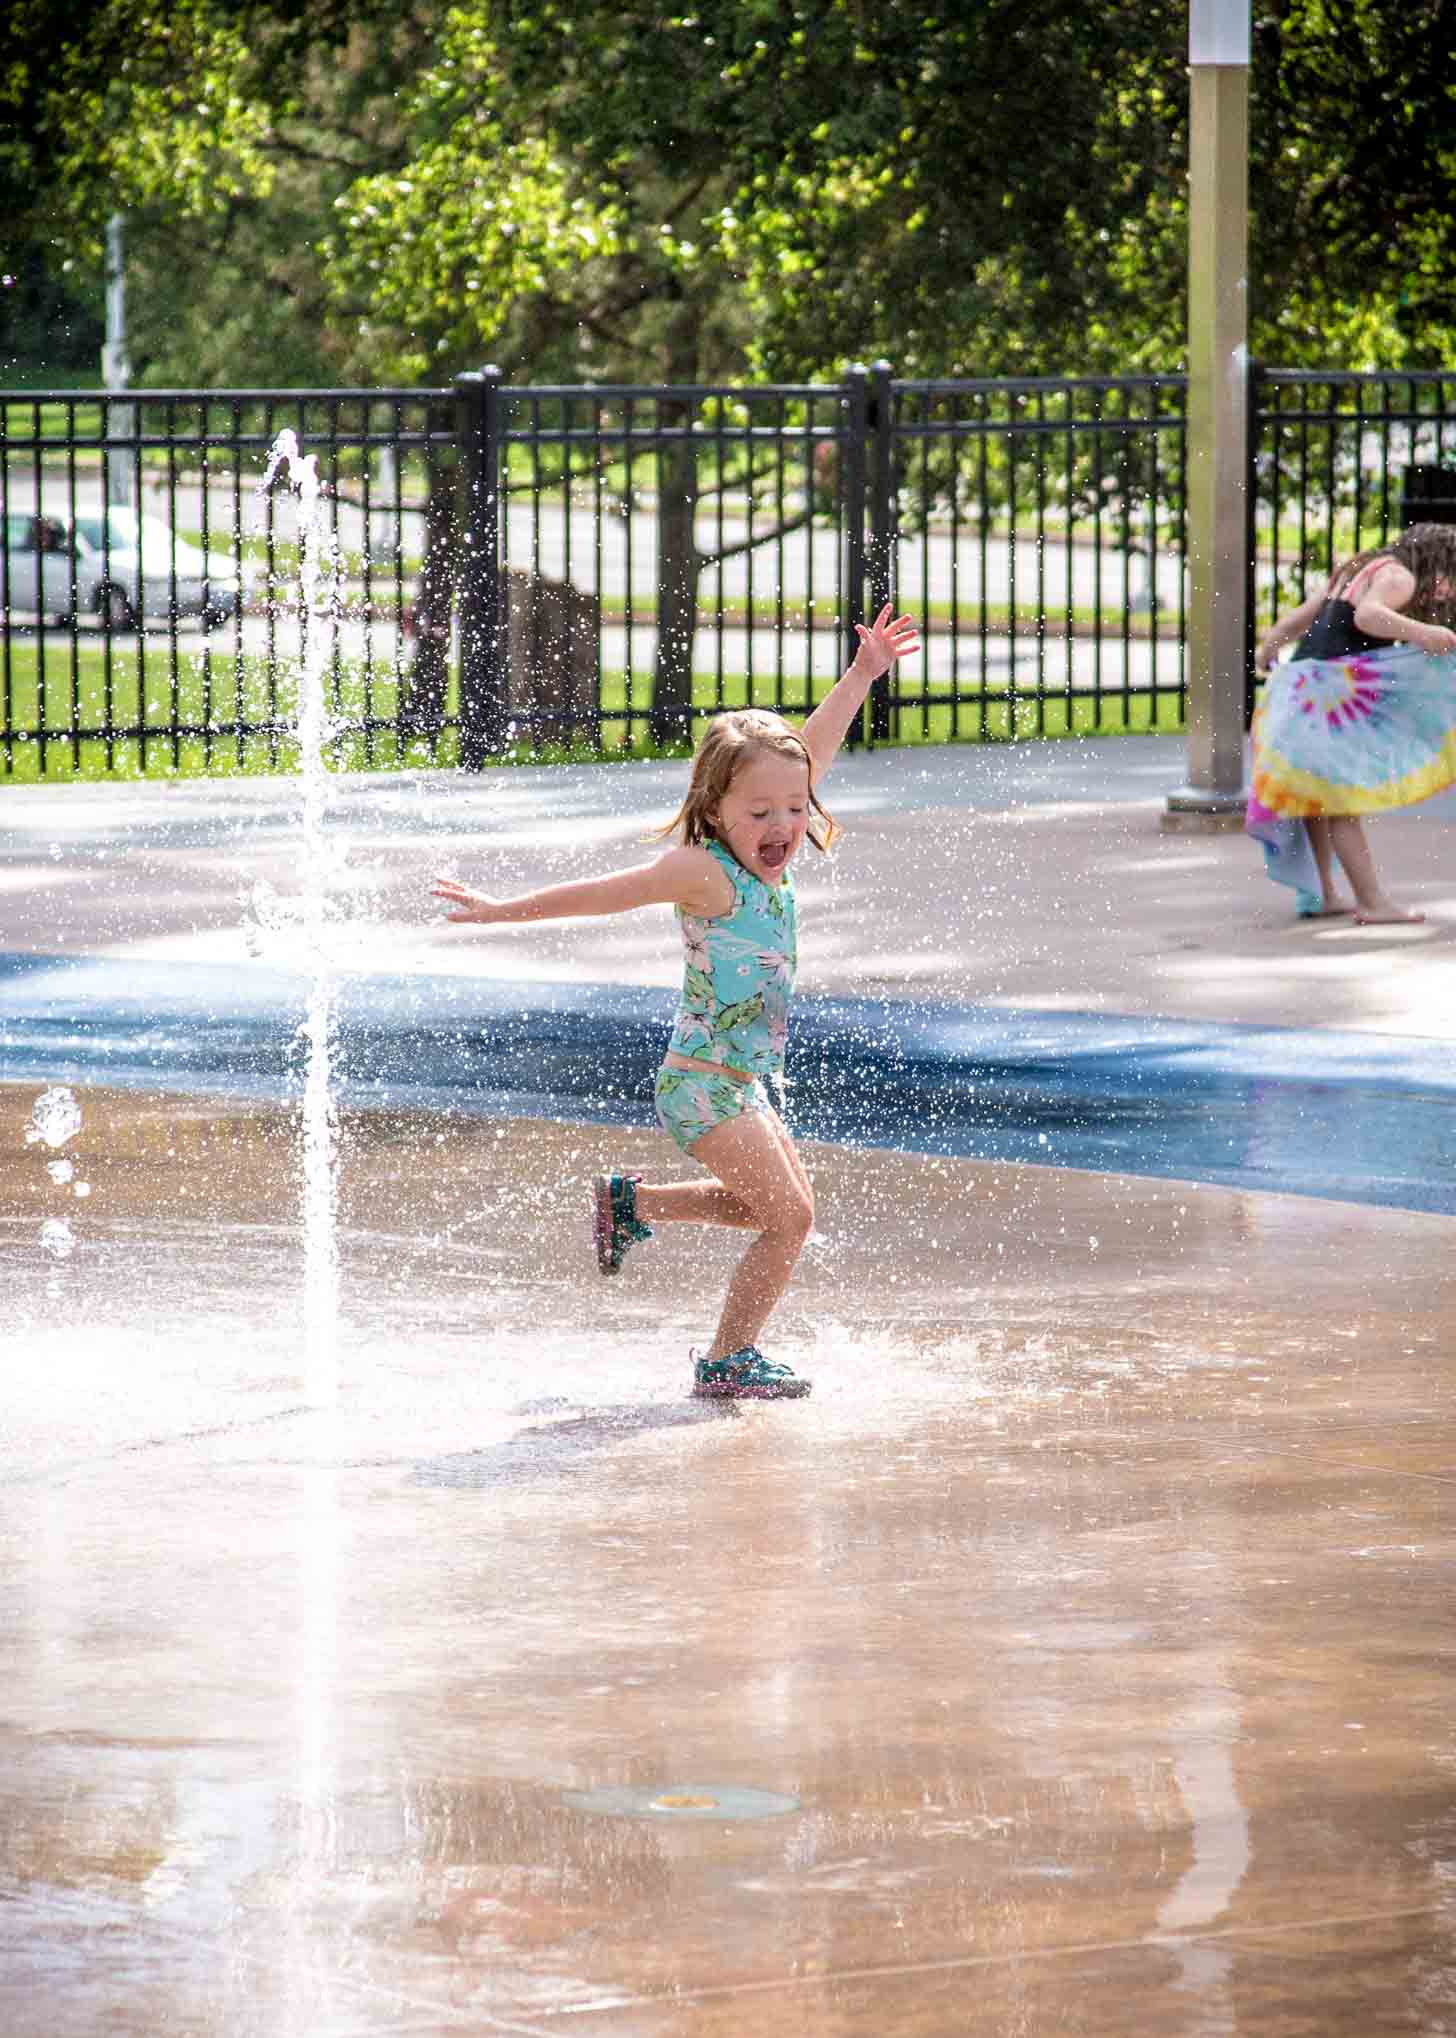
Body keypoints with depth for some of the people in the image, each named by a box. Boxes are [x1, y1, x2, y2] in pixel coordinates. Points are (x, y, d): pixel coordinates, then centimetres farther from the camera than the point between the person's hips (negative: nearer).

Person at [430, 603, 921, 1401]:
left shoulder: (764, 856, 5)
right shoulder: (704, 869, -19)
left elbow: (807, 757, 15)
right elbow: (603, 893, -19)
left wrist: (861, 676, 16)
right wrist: (501, 911, -19)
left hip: (744, 1080, 9)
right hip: (703, 1081, -9)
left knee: (783, 1207, 20)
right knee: (788, 1217, -11)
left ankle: (633, 1202, 30)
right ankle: (727, 1360, -3)